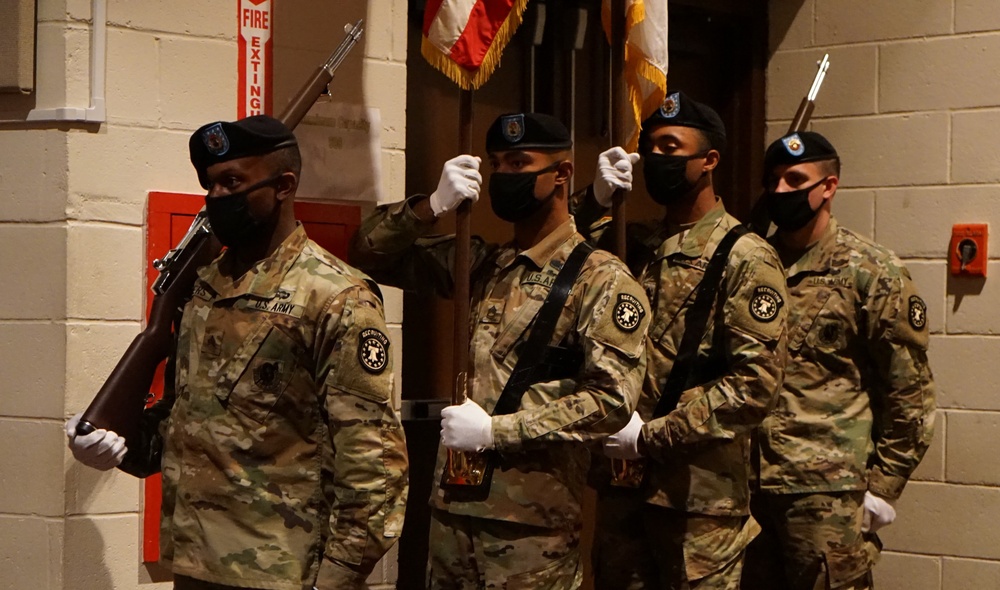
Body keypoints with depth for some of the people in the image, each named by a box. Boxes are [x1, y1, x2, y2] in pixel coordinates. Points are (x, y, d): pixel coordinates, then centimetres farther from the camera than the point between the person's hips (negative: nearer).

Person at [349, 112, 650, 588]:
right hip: (451, 506, 6)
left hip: (532, 527, -6)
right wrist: (430, 207, -5)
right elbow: (368, 253, 14)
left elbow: (613, 398, -16)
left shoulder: (600, 279, -6)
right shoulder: (479, 264, 13)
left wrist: (496, 430, -17)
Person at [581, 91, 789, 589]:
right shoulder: (636, 246, 13)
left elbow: (756, 381, -15)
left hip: (699, 492, -6)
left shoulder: (745, 258, -7)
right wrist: (595, 205, -9)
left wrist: (652, 436, -17)